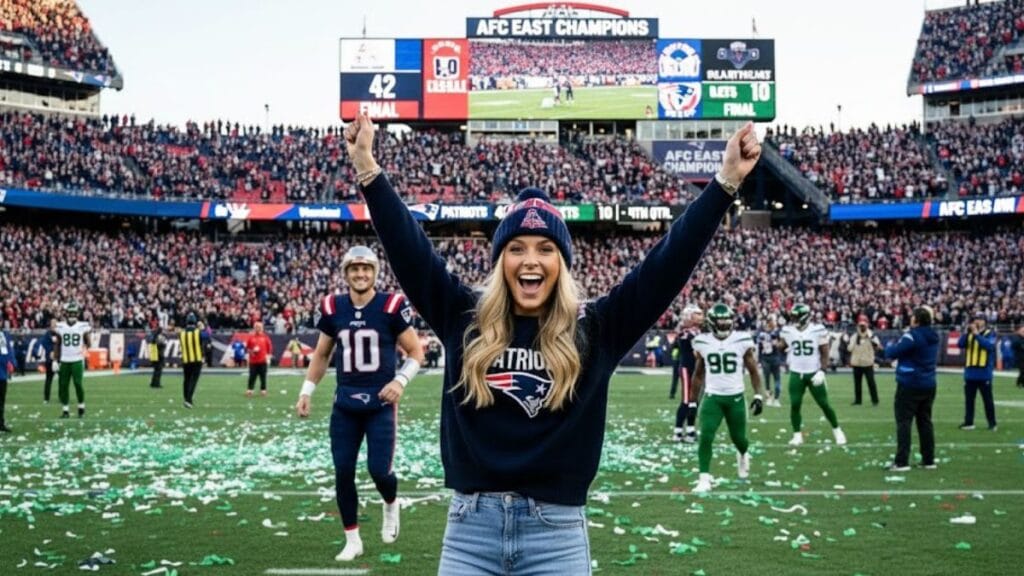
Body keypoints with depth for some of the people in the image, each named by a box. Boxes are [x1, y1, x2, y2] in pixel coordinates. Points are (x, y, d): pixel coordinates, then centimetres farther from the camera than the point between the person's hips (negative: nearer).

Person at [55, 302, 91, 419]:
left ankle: (81, 408, 8)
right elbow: (58, 345, 9)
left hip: (77, 360, -2)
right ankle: (65, 410, 12)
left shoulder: (82, 326, -1)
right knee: (63, 385, 2)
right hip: (64, 361, 2)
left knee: (78, 384, -10)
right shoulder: (60, 327, 4)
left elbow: (88, 343, 7)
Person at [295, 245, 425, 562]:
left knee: (379, 470, -8)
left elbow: (416, 352, 0)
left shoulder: (391, 306, -7)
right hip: (345, 402, 3)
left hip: (380, 402, -3)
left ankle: (391, 505, 28)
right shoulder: (333, 308, 3)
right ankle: (352, 539, 18)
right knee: (343, 472, 3)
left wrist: (400, 381, -15)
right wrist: (306, 392, 10)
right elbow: (322, 355, 16)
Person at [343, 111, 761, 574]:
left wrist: (727, 181, -5)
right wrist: (367, 169, -4)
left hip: (558, 533, -1)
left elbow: (668, 260, -2)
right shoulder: (464, 320, 4)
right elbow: (409, 248, 2)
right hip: (470, 528, 1)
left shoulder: (594, 330, 1)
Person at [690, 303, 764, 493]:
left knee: (738, 438, 11)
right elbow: (698, 373, 12)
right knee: (705, 437, -14)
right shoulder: (703, 343, -1)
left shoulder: (742, 341, -6)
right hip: (712, 397, 0)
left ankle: (743, 455, 48)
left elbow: (753, 371, 3)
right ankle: (704, 479, -7)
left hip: (735, 397, 0)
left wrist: (759, 395, -4)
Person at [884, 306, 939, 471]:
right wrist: (903, 339, 10)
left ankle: (902, 462, -9)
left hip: (910, 384, -7)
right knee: (925, 422, 14)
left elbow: (891, 353, -15)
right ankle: (929, 460, 16)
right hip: (928, 385, 7)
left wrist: (890, 345, 4)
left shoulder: (912, 336, -18)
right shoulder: (933, 336, 8)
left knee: (904, 422, -5)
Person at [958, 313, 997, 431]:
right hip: (970, 372, 4)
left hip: (984, 373, -4)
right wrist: (966, 332, -13)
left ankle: (992, 423, 8)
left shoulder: (990, 333, -1)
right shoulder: (969, 333, 10)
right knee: (969, 399, 7)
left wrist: (977, 334, -20)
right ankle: (968, 422, 13)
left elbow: (989, 345, -19)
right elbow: (960, 344, -2)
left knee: (987, 399, 1)